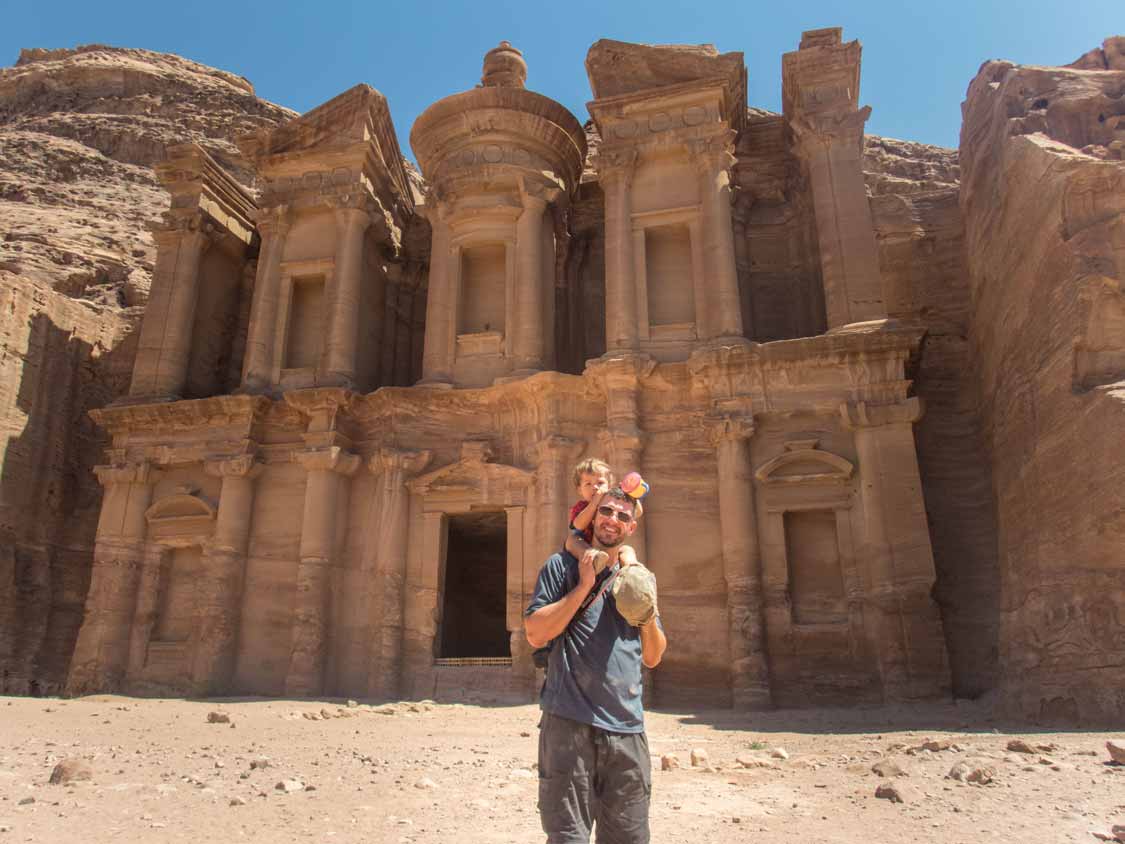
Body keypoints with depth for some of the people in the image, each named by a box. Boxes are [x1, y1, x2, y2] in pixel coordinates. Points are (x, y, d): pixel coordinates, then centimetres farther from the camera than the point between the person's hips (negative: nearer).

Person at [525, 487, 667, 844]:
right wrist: (585, 585, -11)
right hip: (570, 720, -4)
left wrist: (649, 613, -4)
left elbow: (653, 658, 15)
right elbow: (535, 634, -9)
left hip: (627, 726, 5)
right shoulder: (562, 565, 2)